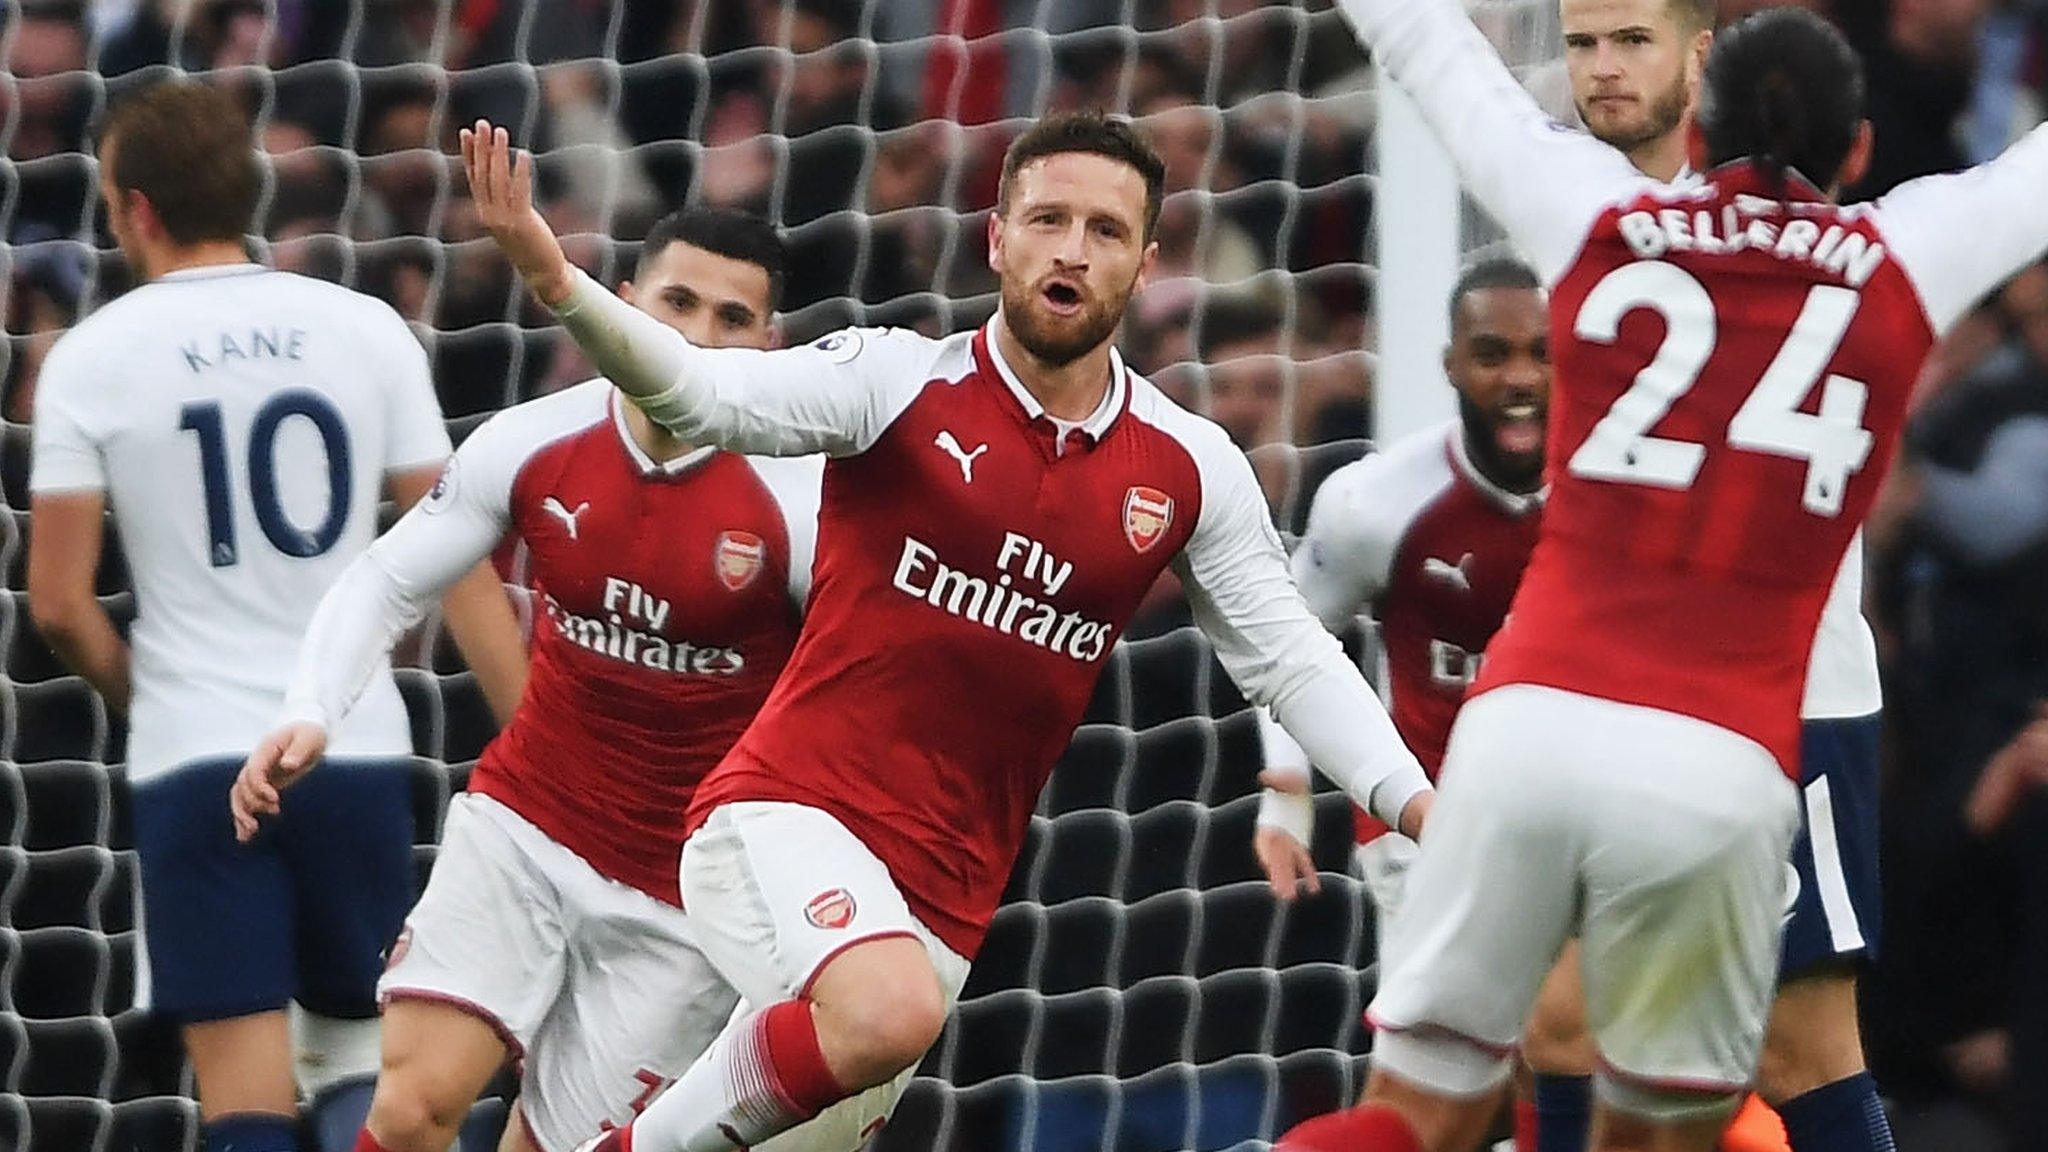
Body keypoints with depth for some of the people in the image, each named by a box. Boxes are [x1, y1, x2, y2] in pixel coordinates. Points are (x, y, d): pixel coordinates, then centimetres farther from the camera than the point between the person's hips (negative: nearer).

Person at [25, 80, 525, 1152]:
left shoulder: (94, 354, -2)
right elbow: (457, 562, 1)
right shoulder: (367, 330, 3)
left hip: (197, 757, -2)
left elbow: (59, 605, -3)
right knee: (364, 1056, 18)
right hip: (360, 747, 2)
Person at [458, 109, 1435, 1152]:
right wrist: (557, 283, -39)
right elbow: (708, 396, -21)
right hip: (788, 810, -5)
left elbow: (1290, 661, 10)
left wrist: (1414, 802, -5)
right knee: (890, 1013, -34)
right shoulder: (901, 383, -7)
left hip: (947, 890, 5)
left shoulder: (1190, 470, 5)